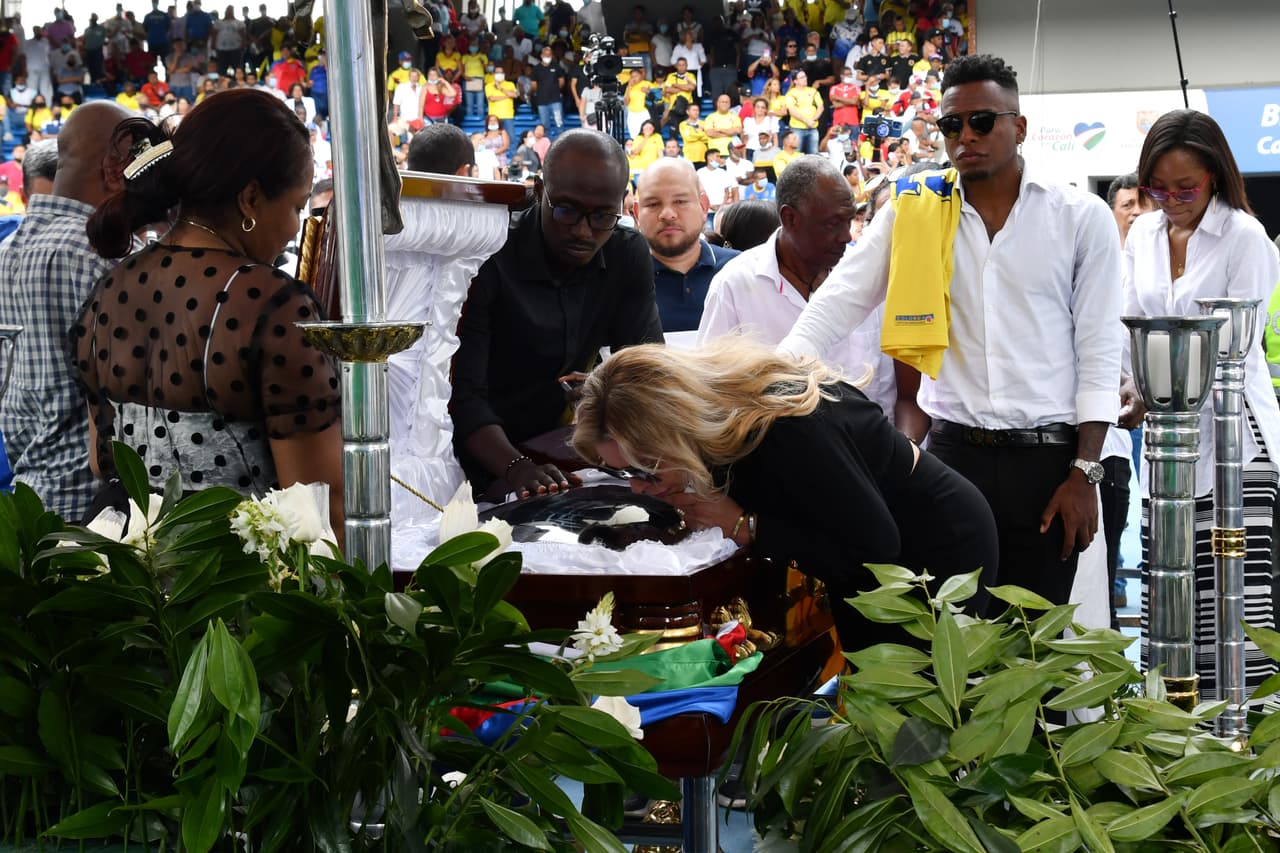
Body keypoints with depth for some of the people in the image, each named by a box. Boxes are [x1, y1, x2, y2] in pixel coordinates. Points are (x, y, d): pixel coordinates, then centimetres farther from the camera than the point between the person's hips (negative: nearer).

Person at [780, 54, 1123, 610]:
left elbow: (1099, 352, 1)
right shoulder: (912, 210, 4)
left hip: (1047, 458, -1)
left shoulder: (1082, 218, 1)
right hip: (952, 453, 1)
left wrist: (1085, 473, -4)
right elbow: (836, 305, 0)